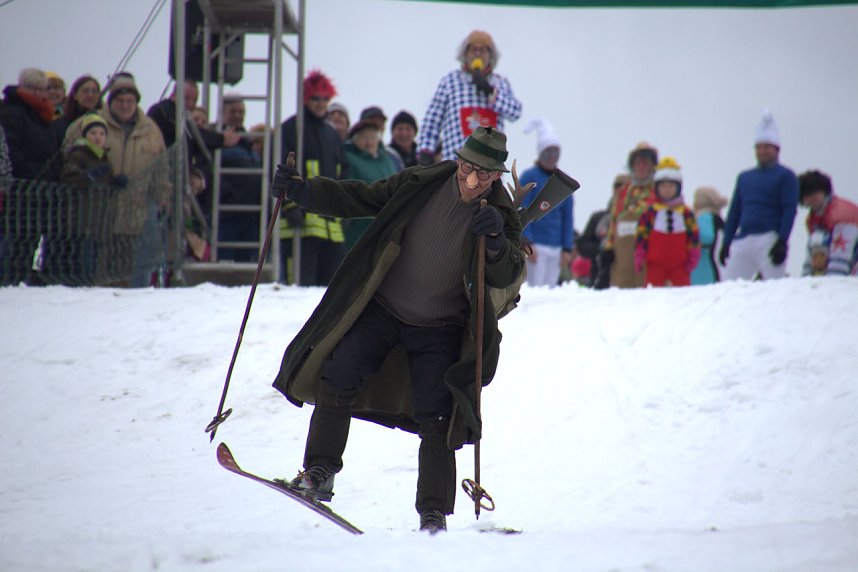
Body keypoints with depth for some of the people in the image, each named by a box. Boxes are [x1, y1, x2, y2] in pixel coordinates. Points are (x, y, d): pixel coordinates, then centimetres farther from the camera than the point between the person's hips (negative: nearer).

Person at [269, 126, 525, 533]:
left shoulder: (501, 217, -8)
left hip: (438, 330, -1)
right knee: (338, 379, -16)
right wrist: (302, 191, -10)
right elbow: (358, 200, 2)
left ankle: (434, 512, 6)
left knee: (435, 419, -5)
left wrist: (496, 240, -39)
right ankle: (320, 472, -3)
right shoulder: (420, 185, -7)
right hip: (381, 310, 1)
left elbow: (508, 276, -19)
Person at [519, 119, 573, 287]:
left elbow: (567, 217, 14)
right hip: (535, 245, -5)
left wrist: (567, 248, 7)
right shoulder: (529, 177, -2)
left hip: (556, 248, 5)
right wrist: (527, 244, -15)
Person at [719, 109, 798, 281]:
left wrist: (782, 242, -15)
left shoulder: (785, 176, 5)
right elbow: (734, 211, 22)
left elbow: (790, 210, -5)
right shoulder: (745, 177, 21)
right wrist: (726, 243, 14)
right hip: (743, 241, 5)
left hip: (770, 240, -5)